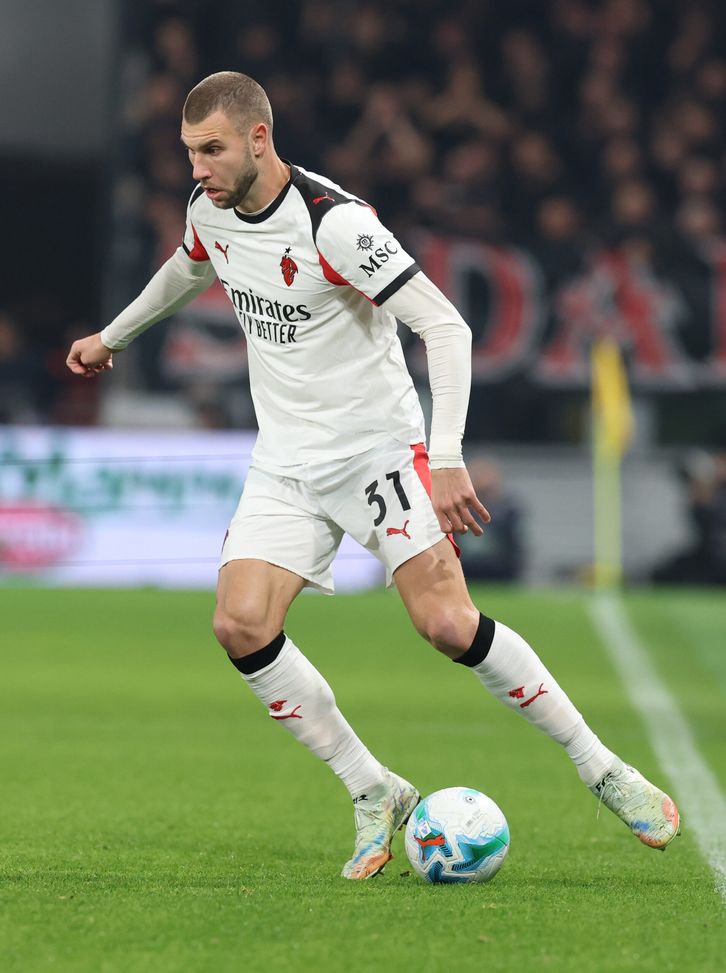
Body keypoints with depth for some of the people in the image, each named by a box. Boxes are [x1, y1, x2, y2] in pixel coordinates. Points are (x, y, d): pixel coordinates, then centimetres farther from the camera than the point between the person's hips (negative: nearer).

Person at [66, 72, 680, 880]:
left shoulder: (336, 223, -22)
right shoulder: (210, 208, 1)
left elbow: (444, 326, -24)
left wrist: (448, 460, -31)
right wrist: (112, 337, 38)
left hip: (376, 445, -6)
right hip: (285, 462, 6)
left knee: (448, 624, -18)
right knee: (240, 627, -14)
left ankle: (604, 772, -2)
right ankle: (375, 797, 0)